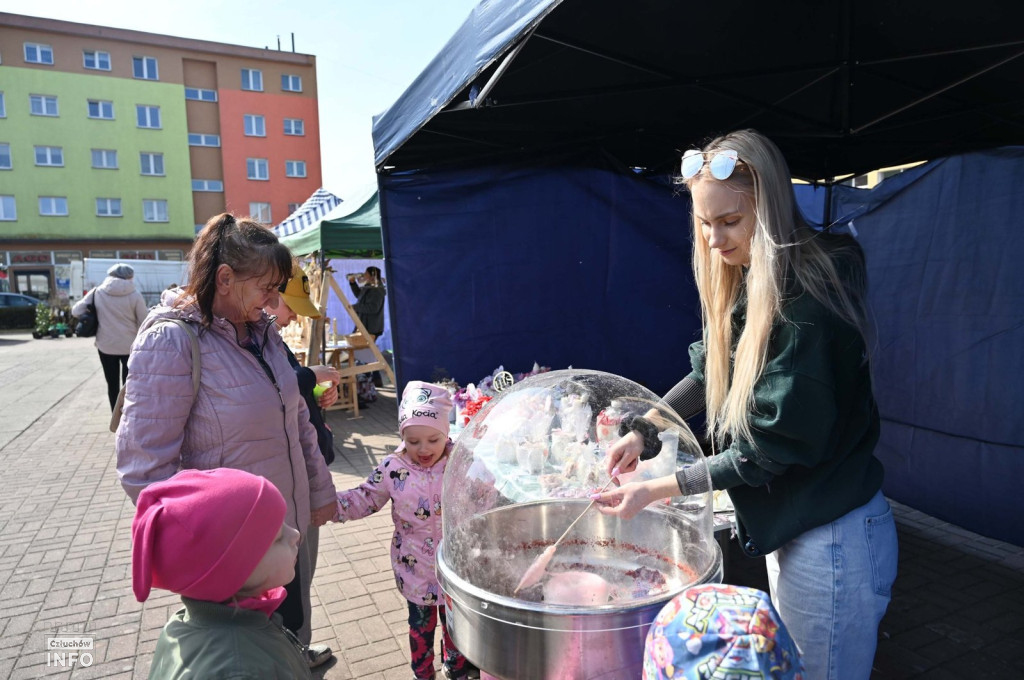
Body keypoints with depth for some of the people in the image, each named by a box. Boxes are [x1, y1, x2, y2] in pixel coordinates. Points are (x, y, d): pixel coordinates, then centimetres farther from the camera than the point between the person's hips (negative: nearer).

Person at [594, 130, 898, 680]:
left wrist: (660, 489, -20)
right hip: (791, 527, 9)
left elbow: (774, 449, -24)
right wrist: (643, 430, 1)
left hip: (832, 541, -9)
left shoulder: (805, 303, -27)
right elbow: (710, 372, 12)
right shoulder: (747, 283, 2)